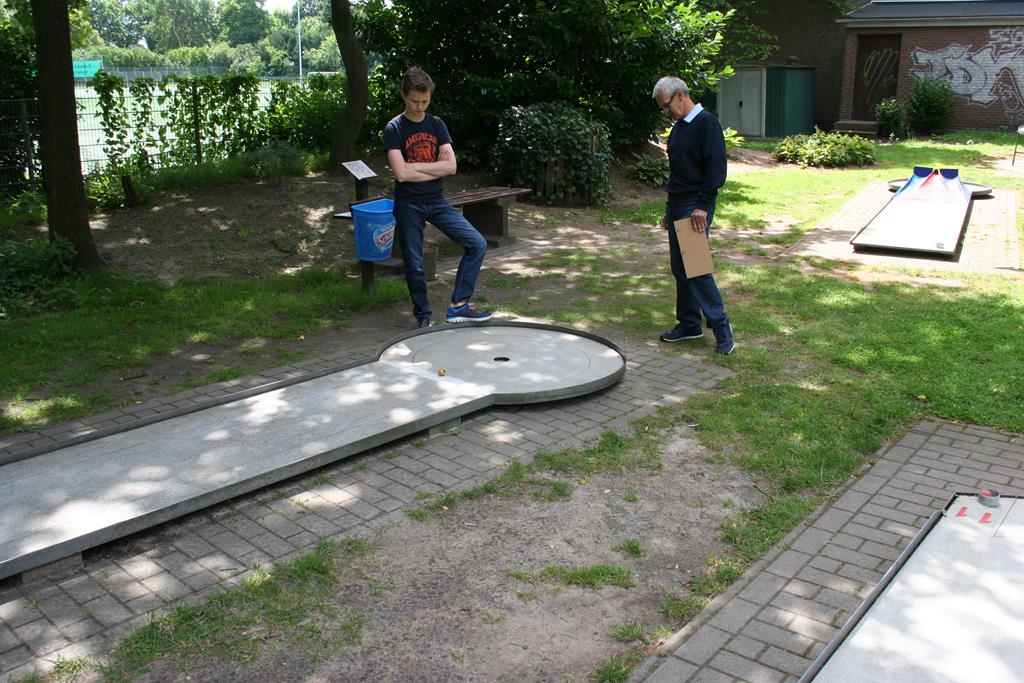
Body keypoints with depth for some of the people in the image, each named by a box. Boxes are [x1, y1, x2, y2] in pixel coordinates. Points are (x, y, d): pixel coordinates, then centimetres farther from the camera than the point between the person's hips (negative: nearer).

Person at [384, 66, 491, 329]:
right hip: (408, 205, -4)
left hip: (437, 201, 4)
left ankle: (458, 306, -1)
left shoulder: (437, 124, 6)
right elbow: (401, 173, -17)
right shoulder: (394, 128, -6)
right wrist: (436, 168, -8)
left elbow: (451, 166, -4)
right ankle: (423, 317, 21)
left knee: (477, 243, -7)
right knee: (414, 265, 3)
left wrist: (415, 166, -10)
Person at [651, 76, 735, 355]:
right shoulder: (679, 127, 16)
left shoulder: (706, 123, -11)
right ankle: (689, 323, 20)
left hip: (696, 207, -9)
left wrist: (702, 206, -22)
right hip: (677, 205, 9)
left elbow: (717, 169, -18)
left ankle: (721, 326, -2)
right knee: (679, 268, 11)